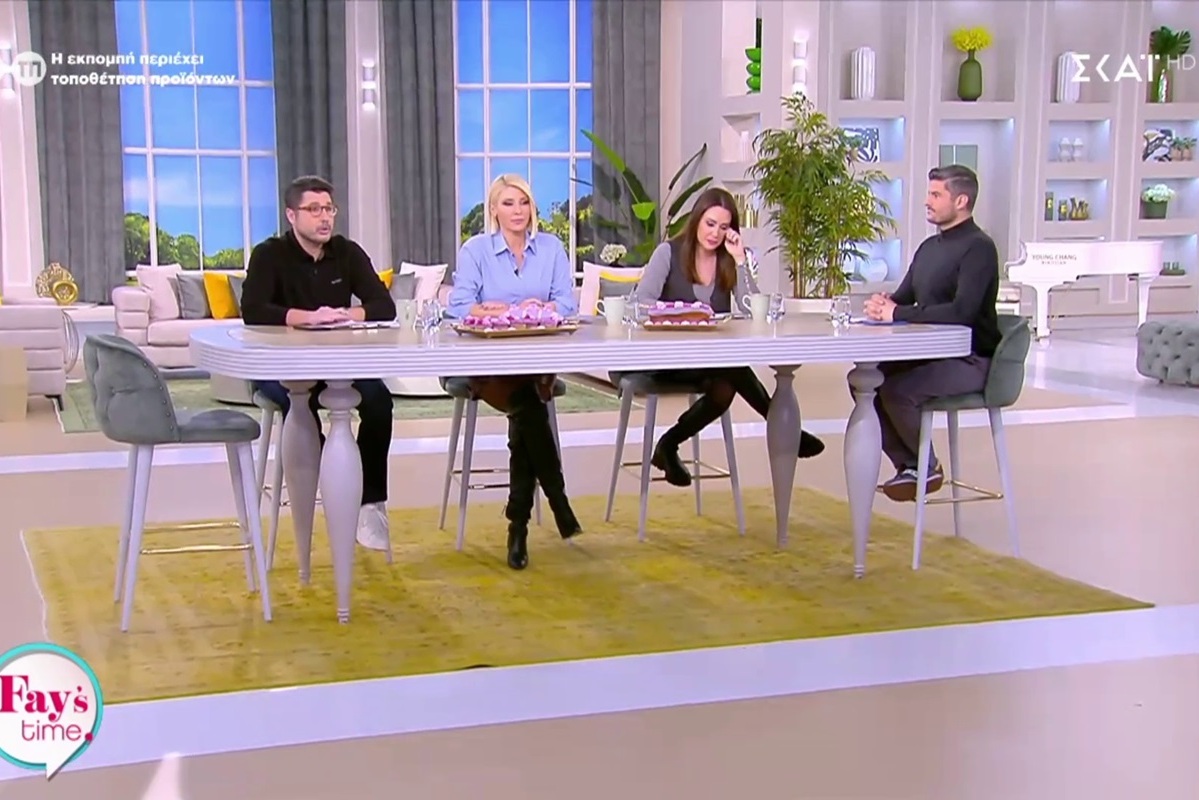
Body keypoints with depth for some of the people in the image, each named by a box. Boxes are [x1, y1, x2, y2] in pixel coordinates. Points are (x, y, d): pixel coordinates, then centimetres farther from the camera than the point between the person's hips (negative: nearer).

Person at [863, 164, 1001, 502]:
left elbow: (961, 311, -27)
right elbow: (903, 298, 17)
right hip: (933, 353, 9)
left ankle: (927, 467, -1)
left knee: (896, 390, -27)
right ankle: (908, 465, 2)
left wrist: (897, 314, -23)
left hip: (971, 360, -9)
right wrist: (884, 304, -9)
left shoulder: (978, 248, -15)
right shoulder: (929, 246, 13)